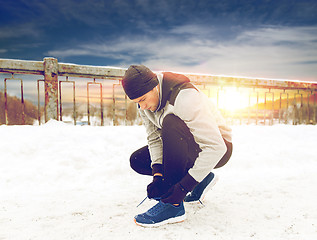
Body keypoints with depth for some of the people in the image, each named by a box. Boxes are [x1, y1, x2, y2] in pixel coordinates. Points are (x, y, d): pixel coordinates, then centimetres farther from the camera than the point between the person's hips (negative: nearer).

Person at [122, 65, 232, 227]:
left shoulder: (185, 98, -32)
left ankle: (173, 205, -26)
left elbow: (215, 147, -34)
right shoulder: (145, 103, -7)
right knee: (137, 161, -1)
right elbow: (154, 138, -5)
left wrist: (182, 188, -35)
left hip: (218, 149, -8)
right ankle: (201, 180, 4)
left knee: (171, 123, -35)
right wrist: (158, 176, -20)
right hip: (187, 150, 8)